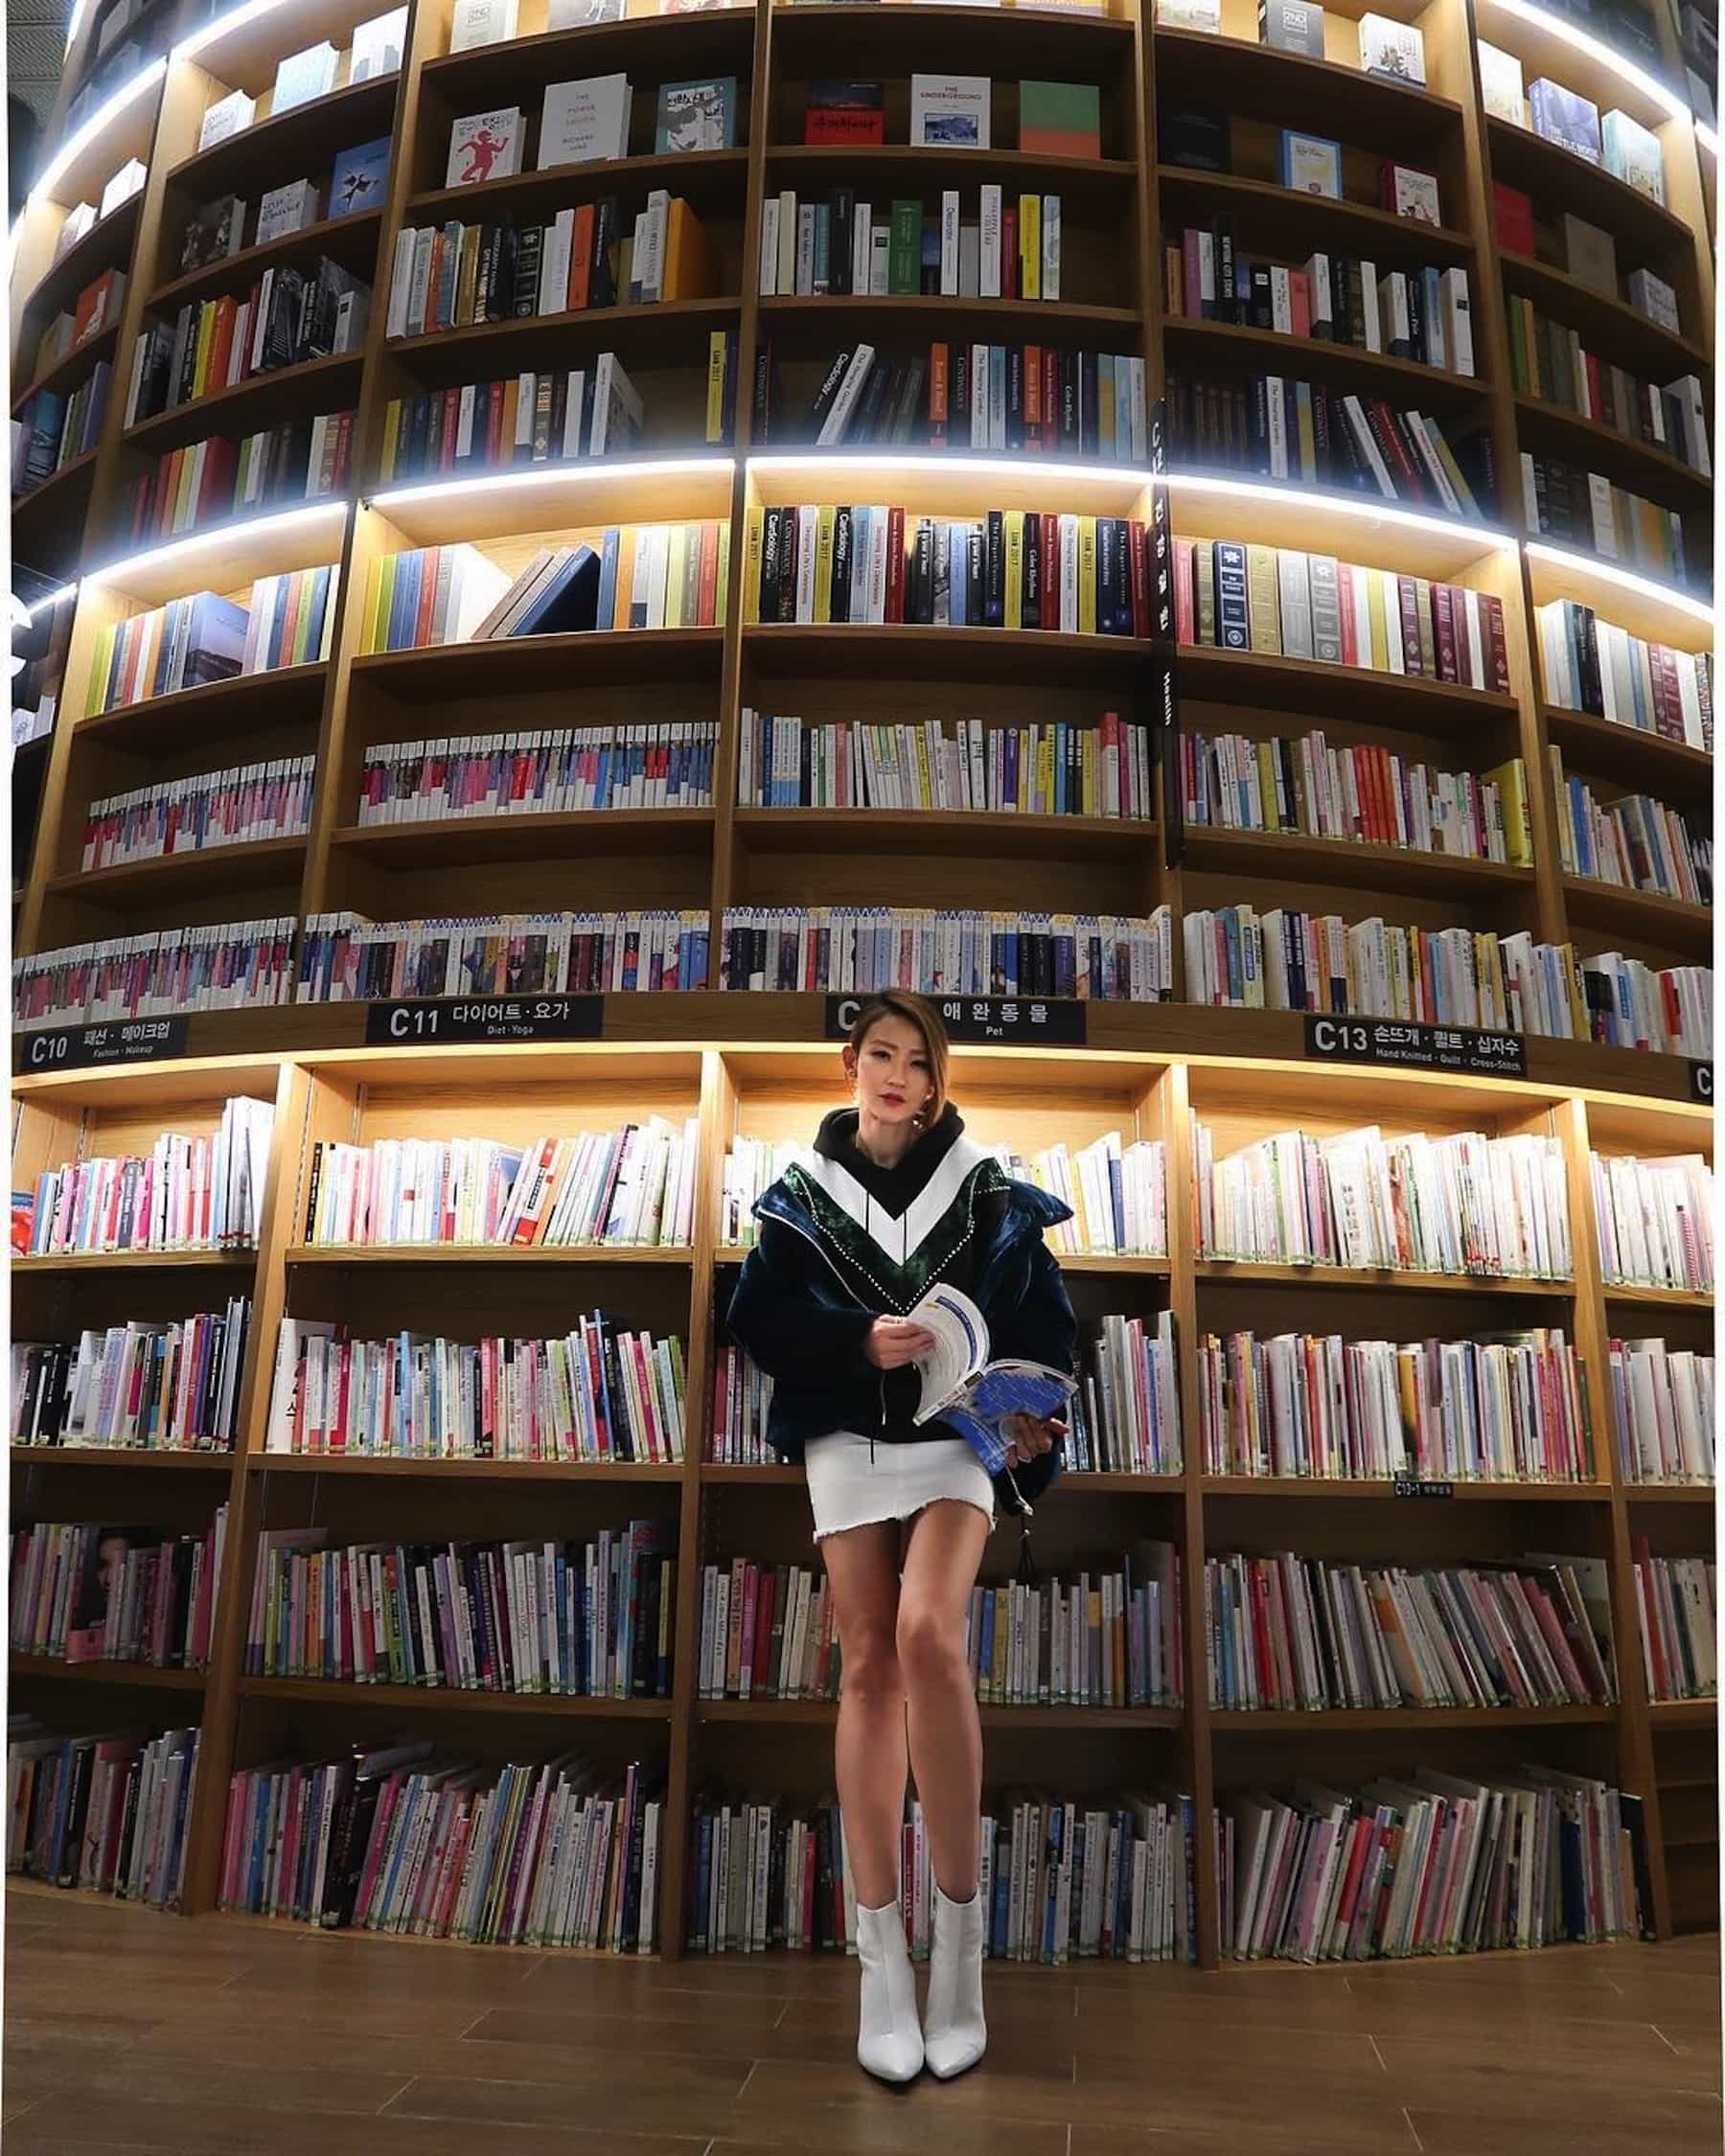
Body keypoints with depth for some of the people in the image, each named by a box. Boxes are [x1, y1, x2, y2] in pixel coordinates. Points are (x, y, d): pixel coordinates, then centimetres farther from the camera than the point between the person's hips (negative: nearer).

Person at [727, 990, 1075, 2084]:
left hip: (958, 1436, -1)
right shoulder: (804, 1191, 6)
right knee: (868, 1668, 2)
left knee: (927, 1631, -23)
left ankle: (960, 1918, -6)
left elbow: (1042, 1317, 5)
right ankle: (883, 1958, 10)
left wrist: (1035, 1413, -12)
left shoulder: (985, 1188, 4)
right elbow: (758, 1315, 1)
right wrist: (858, 1338, -14)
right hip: (847, 1440, 2)